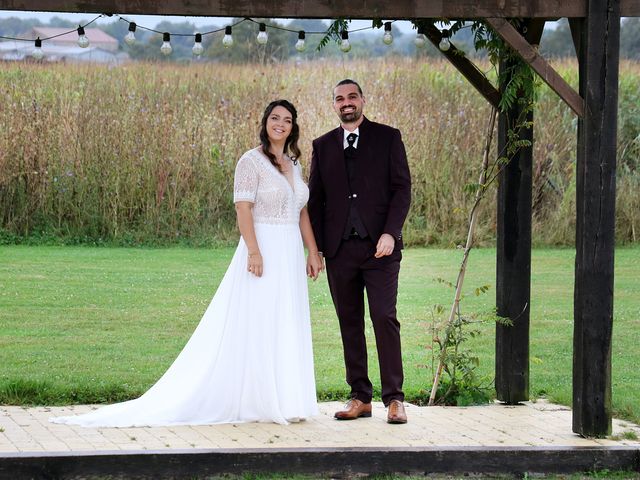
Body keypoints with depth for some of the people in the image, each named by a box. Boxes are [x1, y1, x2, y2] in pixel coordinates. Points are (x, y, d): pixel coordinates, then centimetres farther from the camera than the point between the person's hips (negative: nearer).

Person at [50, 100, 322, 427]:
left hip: (291, 255, 7)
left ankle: (284, 401, 12)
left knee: (286, 330, 7)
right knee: (256, 325, -5)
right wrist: (253, 252, -22)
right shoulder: (251, 161, -6)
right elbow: (243, 208, -13)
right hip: (263, 251, -7)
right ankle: (257, 402, -1)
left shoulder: (293, 165, 16)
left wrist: (313, 252, 11)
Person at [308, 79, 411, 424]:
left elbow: (402, 188, 1)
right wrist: (316, 248, 6)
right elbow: (315, 199, 13)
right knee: (349, 324, 5)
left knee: (385, 318, -9)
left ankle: (394, 399, -6)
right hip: (339, 249, 3)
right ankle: (360, 398, 10)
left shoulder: (387, 137, 5)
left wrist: (390, 233, -11)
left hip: (379, 246, -3)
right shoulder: (323, 146, 13)